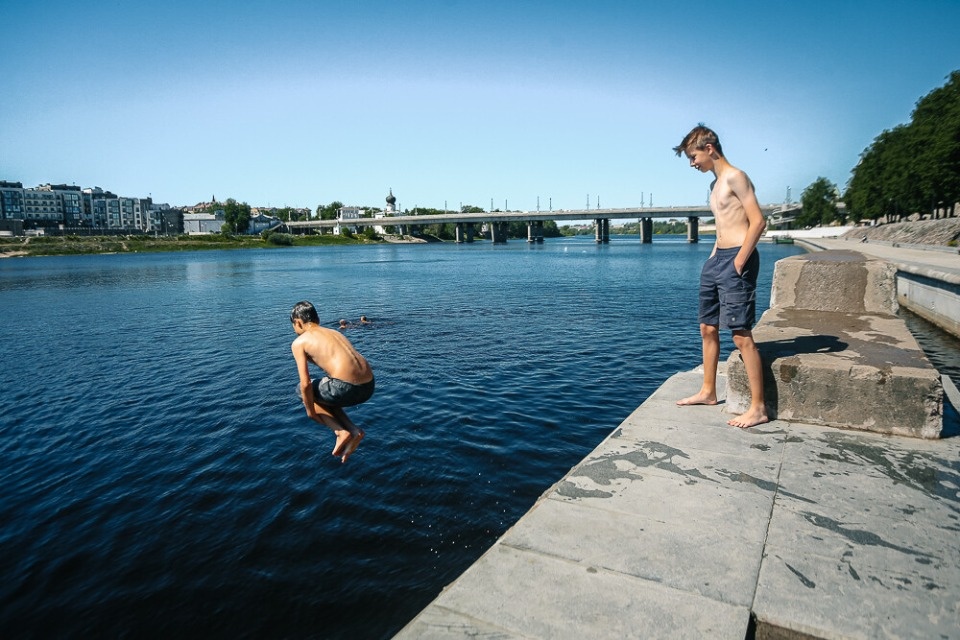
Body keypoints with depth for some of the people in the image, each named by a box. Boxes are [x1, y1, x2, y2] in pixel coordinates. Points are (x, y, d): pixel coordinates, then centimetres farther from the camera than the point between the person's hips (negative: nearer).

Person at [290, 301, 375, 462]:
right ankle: (354, 430, 14)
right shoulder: (335, 332, 26)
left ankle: (341, 431, 9)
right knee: (325, 395, 33)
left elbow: (306, 384, 0)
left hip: (346, 388, -7)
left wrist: (310, 411, 15)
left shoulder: (299, 342, 7)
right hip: (368, 387, 7)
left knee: (302, 391, 23)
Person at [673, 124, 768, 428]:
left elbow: (758, 221, -15)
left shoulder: (735, 177, -9)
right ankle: (708, 391, 26)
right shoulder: (715, 184, 19)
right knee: (708, 328, 14)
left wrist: (738, 262, -18)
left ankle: (758, 408, -2)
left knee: (742, 335, -9)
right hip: (717, 258, 10)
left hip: (736, 259, -10)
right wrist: (713, 258, 15)